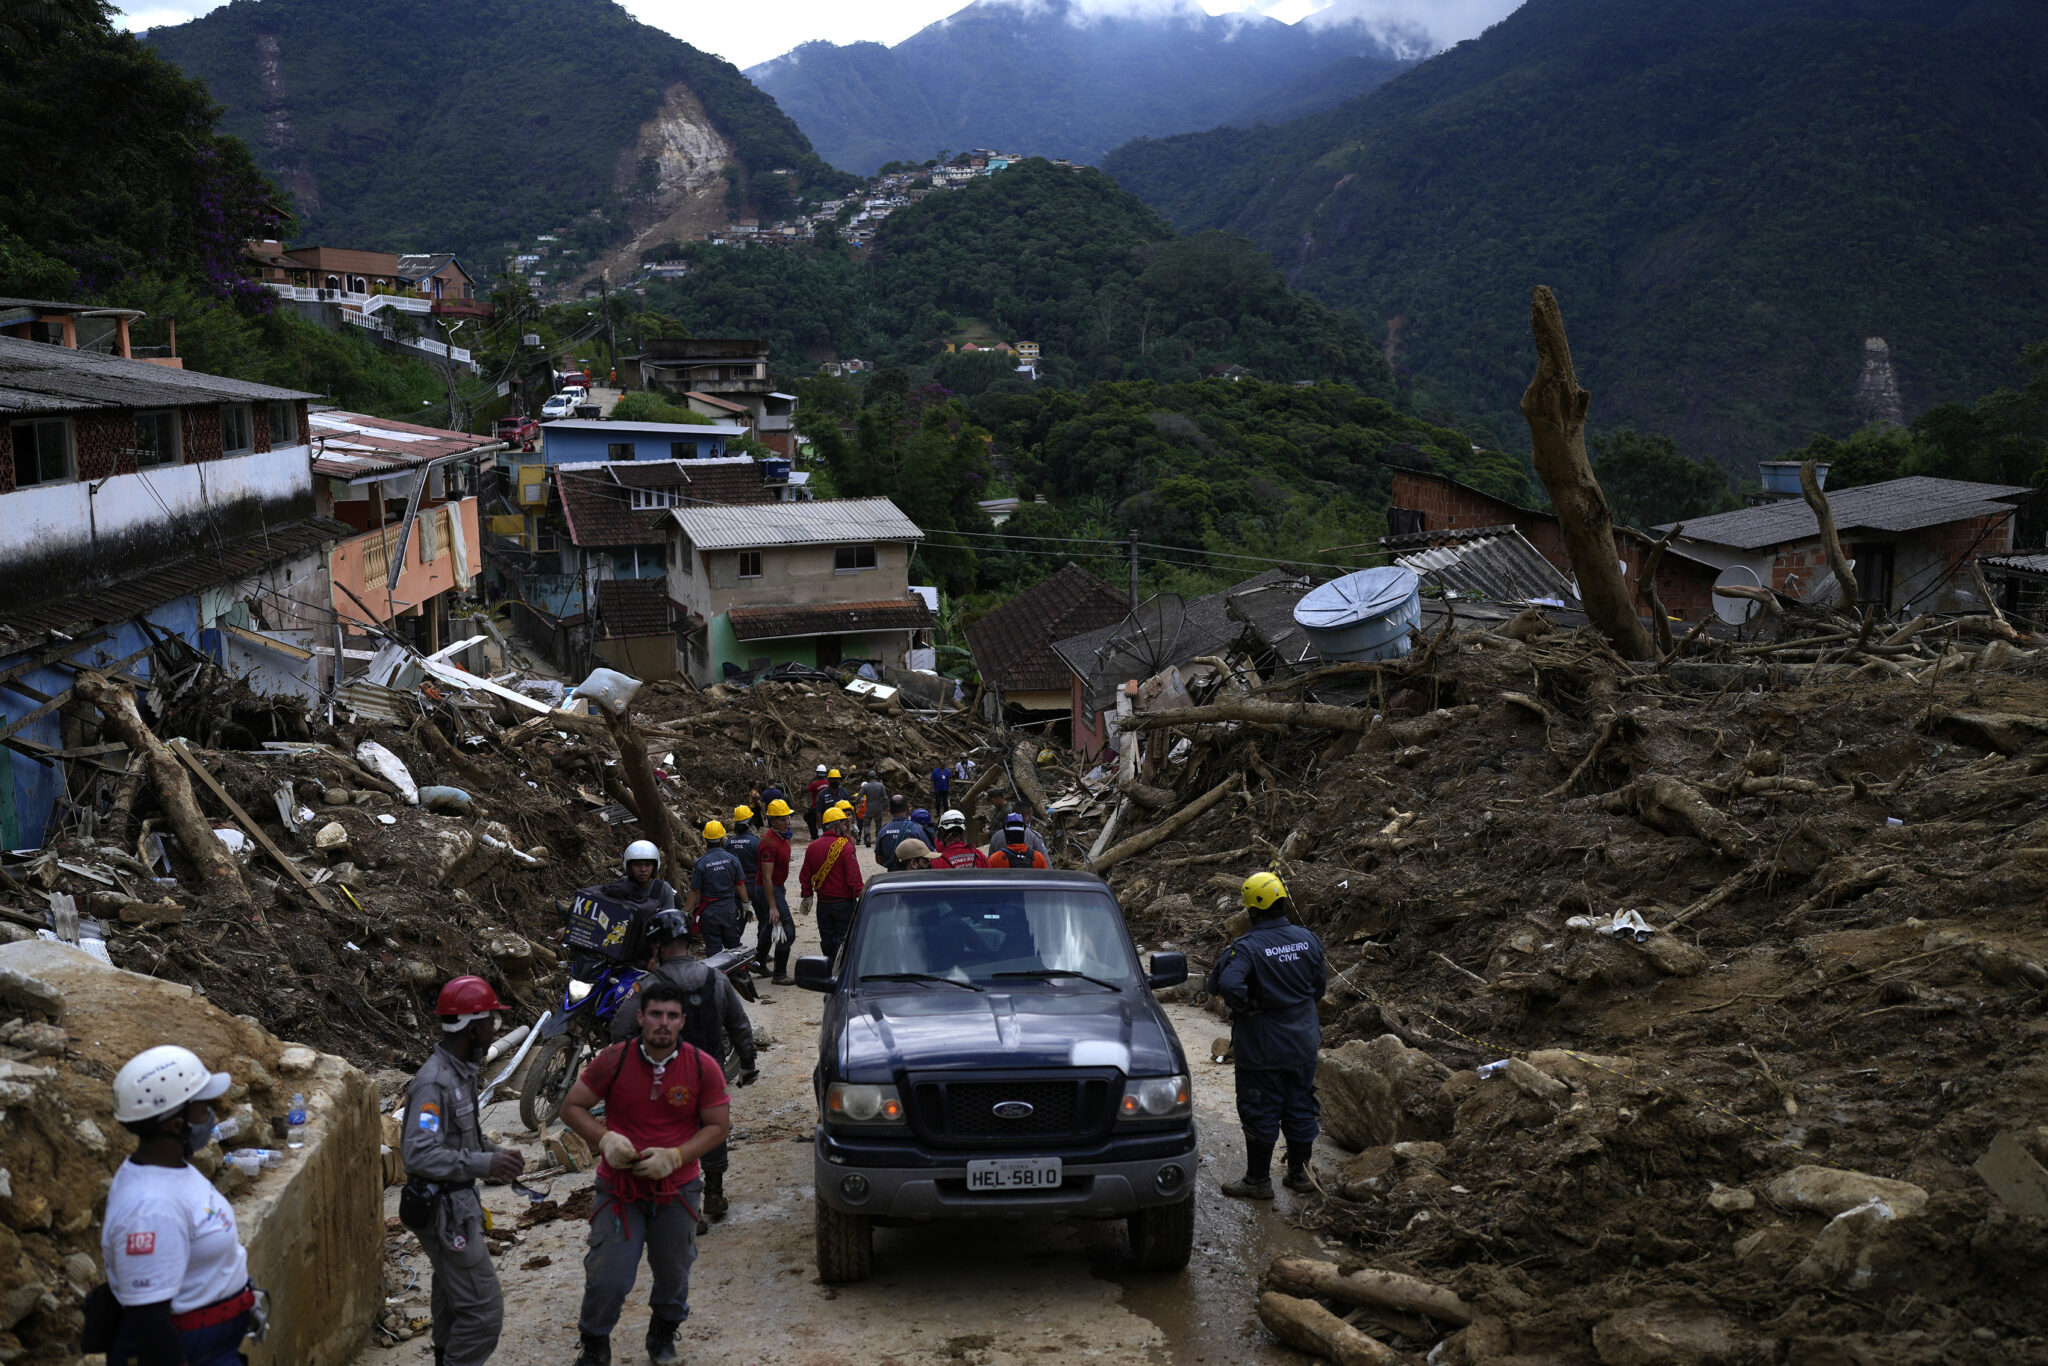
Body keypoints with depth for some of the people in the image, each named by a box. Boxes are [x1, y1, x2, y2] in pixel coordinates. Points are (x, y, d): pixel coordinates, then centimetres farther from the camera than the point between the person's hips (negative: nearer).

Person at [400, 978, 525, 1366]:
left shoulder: (462, 1070, 5)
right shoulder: (434, 1082, -26)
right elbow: (419, 1155, -33)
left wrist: (495, 1152, 3)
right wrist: (484, 1164, -33)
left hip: (459, 1202, 10)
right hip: (445, 1211, -10)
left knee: (453, 1298, 24)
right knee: (483, 1308, -7)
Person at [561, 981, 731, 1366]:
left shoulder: (703, 1068, -9)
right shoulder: (614, 1060, -10)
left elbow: (719, 1125, -3)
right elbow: (571, 1107, -1)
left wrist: (674, 1156, -16)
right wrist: (604, 1139, -18)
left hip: (677, 1190, 1)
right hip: (619, 1188, -1)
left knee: (673, 1274, 17)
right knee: (607, 1279, -4)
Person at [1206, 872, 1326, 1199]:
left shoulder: (1247, 947, -21)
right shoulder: (1308, 939, -4)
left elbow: (1224, 984, -36)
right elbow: (1320, 984, 9)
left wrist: (1245, 1006, -17)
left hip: (1261, 1047, -5)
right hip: (1303, 1043, 5)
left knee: (1261, 1113, 7)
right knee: (1300, 1108, 17)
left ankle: (1258, 1181, 17)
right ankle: (1299, 1173, 29)